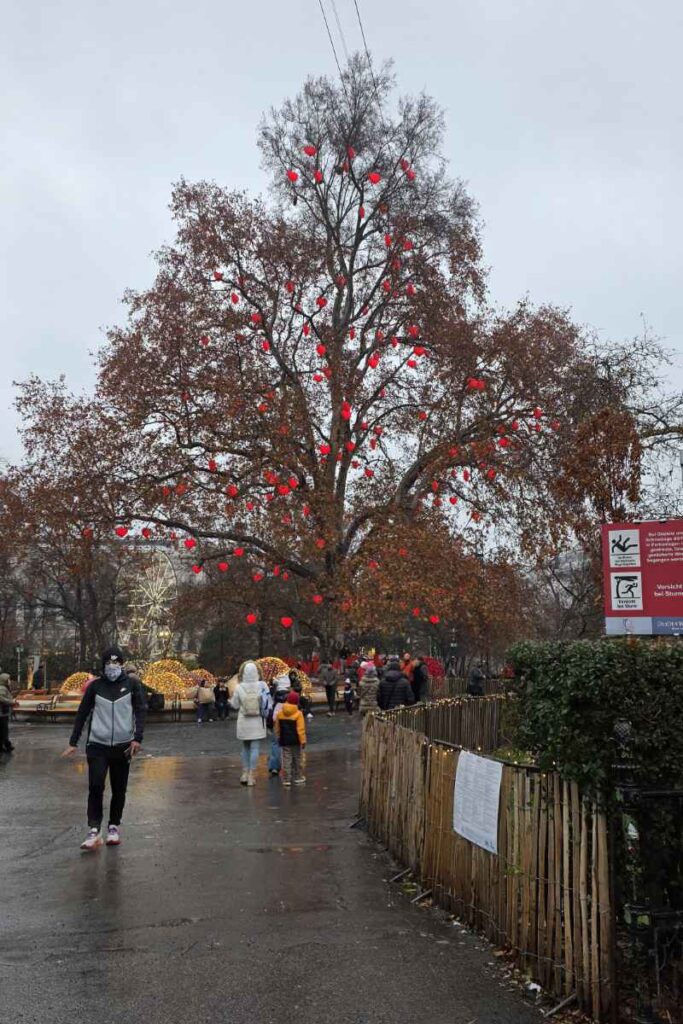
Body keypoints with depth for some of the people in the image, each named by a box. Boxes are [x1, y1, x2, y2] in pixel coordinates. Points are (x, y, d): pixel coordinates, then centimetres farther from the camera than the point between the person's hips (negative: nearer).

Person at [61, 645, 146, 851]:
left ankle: (114, 827, 23)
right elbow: (82, 714, 7)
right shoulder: (95, 685, 3)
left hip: (123, 746, 0)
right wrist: (73, 743, 3)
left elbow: (141, 711, -4)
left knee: (119, 790, 7)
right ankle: (94, 830, -4)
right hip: (97, 745, 0)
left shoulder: (132, 684, 0)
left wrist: (137, 738, -16)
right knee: (95, 786, -11)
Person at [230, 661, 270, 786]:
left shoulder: (239, 687, -12)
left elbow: (235, 705, -2)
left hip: (244, 722, 1)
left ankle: (245, 773, 20)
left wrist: (231, 700, 16)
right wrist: (266, 715, 7)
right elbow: (268, 703, -8)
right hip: (258, 722, -1)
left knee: (245, 747, 17)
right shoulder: (262, 686, -12)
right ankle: (251, 775, 4)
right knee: (255, 748, 4)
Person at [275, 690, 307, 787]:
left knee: (286, 760, 5)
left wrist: (279, 738, 21)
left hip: (284, 741, 3)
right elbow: (301, 729, -14)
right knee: (298, 759, 13)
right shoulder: (298, 714, -13)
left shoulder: (280, 713, -1)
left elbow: (277, 728, 8)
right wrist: (303, 741, -8)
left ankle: (286, 779, 3)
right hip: (296, 741, -3)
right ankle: (298, 778, 20)